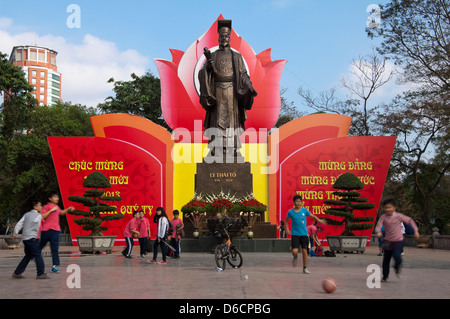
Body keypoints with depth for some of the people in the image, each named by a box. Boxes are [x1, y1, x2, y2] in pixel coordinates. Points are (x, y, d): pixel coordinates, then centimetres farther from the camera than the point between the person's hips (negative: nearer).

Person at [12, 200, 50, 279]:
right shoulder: (39, 215, -3)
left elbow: (19, 224, 6)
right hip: (32, 238, -8)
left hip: (24, 238, 8)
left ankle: (17, 273, 18)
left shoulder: (27, 214, 14)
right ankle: (41, 273, -11)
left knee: (28, 255, 17)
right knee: (38, 255, -6)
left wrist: (15, 234, 8)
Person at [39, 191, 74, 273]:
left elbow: (61, 212, 38)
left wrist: (68, 209, 22)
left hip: (55, 230, 5)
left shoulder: (57, 207, 17)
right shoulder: (46, 207, -4)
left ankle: (55, 266, -8)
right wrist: (51, 210, -19)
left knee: (55, 248, -5)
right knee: (41, 245, 10)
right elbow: (42, 217, -16)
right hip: (46, 229, -5)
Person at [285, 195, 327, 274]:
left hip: (304, 234, 1)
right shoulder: (290, 212, -1)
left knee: (304, 251, 0)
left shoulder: (304, 210, -1)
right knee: (294, 251, -13)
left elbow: (313, 216, 8)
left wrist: (319, 220, -10)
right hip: (294, 234, -1)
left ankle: (305, 267, 15)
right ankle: (295, 257, 24)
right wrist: (287, 229, 3)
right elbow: (286, 220, 15)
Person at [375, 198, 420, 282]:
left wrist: (416, 231, 1)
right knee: (386, 260, 6)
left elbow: (409, 220, 4)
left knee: (397, 256, -20)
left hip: (398, 241, -2)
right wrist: (378, 232, -35)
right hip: (387, 242, 2)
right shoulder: (383, 217, -5)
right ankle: (385, 276, 25)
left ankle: (397, 268, 15)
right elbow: (378, 226, -13)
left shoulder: (398, 216, -6)